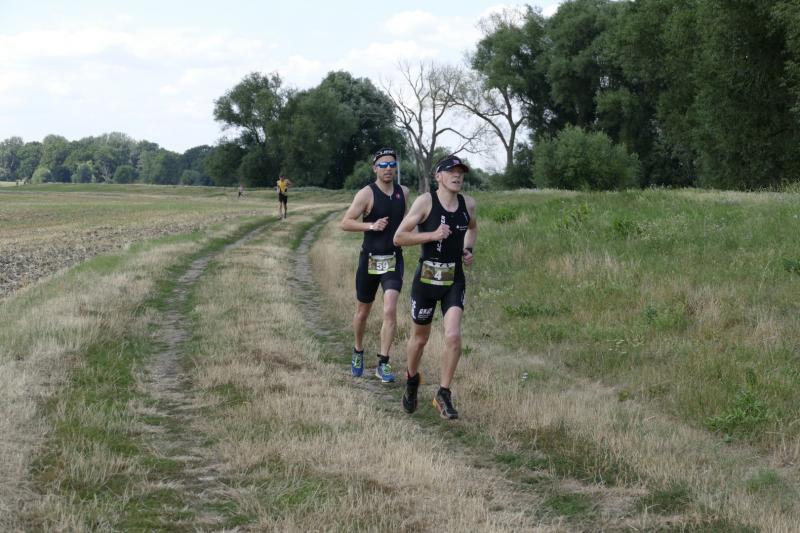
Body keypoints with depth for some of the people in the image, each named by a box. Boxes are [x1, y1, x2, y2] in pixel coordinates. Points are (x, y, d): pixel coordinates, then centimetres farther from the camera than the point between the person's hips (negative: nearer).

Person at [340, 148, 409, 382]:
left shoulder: (403, 192, 5)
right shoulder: (367, 194, -10)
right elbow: (345, 223, -11)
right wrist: (371, 225, -23)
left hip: (394, 259, 2)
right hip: (370, 259, -2)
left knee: (390, 310, -15)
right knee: (363, 311, 14)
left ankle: (383, 363, -10)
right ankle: (358, 352, 39)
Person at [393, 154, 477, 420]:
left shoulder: (468, 204, 2)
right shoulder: (425, 202, -11)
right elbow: (399, 237, -12)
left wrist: (469, 249, 7)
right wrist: (432, 235, -22)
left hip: (455, 280, 2)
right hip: (426, 278, -2)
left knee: (453, 336, -15)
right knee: (419, 338, 12)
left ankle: (443, 395, -1)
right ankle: (412, 380, 42)